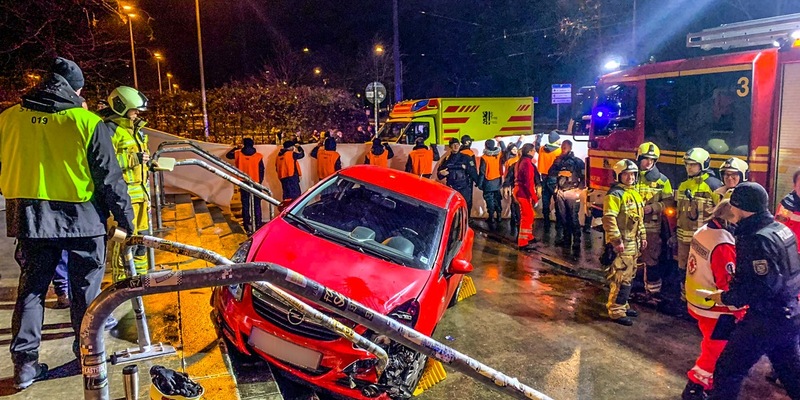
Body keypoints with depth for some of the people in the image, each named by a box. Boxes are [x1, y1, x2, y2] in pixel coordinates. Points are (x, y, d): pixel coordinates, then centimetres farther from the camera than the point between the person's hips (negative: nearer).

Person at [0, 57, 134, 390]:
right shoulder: (88, 122, -11)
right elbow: (109, 178, -9)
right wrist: (127, 219, -1)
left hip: (29, 216, 3)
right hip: (81, 217, -3)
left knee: (31, 288, 14)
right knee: (85, 288, 11)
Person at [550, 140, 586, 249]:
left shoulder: (577, 161, 0)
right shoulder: (558, 160, 12)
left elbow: (584, 176, -4)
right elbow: (551, 173, 4)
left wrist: (579, 189, -13)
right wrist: (561, 172, -12)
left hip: (572, 191, -4)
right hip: (560, 192, 4)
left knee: (573, 217, -7)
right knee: (563, 217, 9)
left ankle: (577, 241, -4)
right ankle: (566, 239, 18)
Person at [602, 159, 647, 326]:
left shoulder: (635, 193, 15)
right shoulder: (615, 194, -14)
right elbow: (609, 219, -22)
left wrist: (643, 237, 20)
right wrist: (617, 240, -24)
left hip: (634, 242, 9)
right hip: (622, 243, -9)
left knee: (629, 275, 16)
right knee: (621, 277, -8)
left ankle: (622, 304, 28)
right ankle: (616, 311, -2)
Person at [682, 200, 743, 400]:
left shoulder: (703, 231, 1)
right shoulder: (723, 245, -28)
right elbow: (728, 285, -24)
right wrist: (739, 312, -12)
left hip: (696, 300, 9)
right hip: (714, 308, -9)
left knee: (713, 345, 25)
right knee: (717, 350, 6)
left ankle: (707, 380, 39)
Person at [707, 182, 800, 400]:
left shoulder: (757, 239, -23)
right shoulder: (781, 228, 6)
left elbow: (763, 288, -27)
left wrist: (726, 298, -15)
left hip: (767, 320, -10)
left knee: (728, 371, 1)